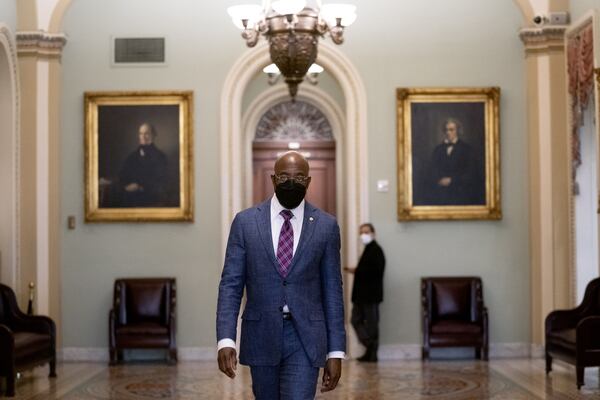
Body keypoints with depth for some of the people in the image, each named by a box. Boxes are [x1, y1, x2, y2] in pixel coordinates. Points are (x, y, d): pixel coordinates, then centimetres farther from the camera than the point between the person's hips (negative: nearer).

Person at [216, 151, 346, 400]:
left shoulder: (325, 225, 1)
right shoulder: (245, 222, 1)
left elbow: (332, 290, 3)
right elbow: (230, 284, -1)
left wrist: (336, 351, 0)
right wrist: (225, 340, -13)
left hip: (305, 337, -1)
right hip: (261, 335, 1)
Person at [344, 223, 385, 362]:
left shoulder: (375, 250, -11)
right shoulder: (368, 250, 19)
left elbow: (376, 270, -22)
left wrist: (357, 271, -16)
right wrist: (355, 271, 5)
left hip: (371, 294, -10)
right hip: (362, 294, 10)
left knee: (371, 323, -3)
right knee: (356, 320, 9)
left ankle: (372, 353, 2)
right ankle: (370, 347, 12)